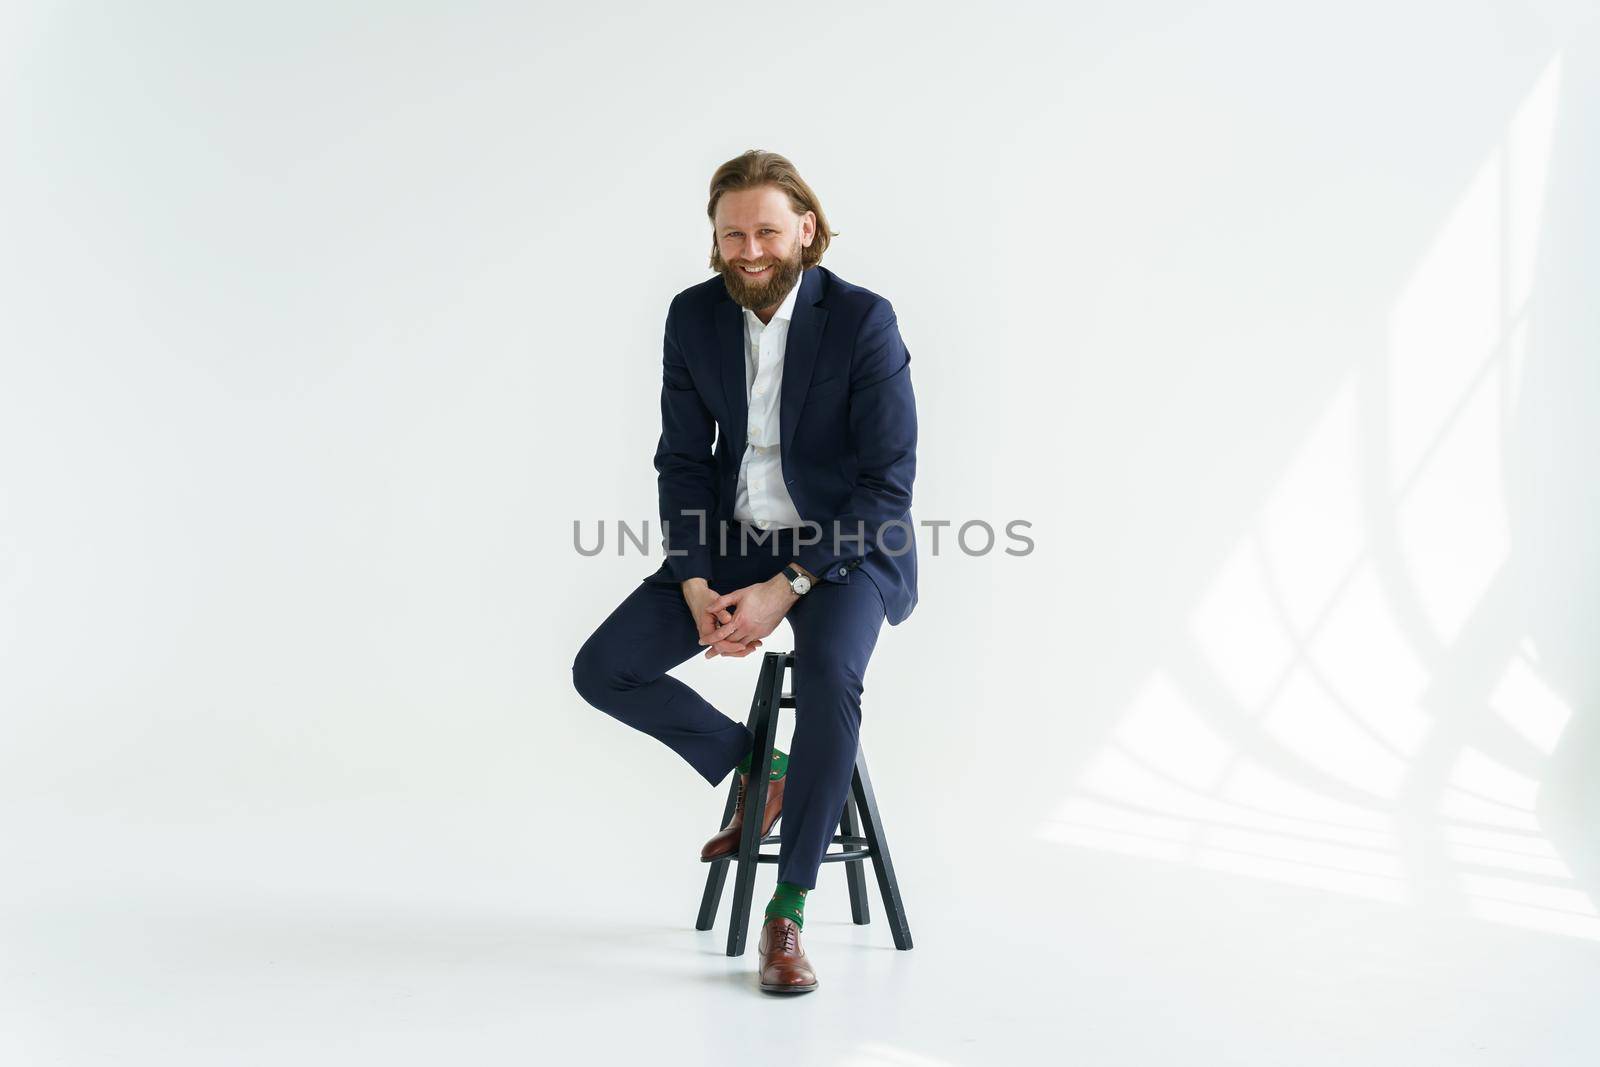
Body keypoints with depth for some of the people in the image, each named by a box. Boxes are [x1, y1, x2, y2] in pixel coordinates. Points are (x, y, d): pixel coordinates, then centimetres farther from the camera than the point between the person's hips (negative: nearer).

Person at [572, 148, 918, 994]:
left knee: (829, 676, -35)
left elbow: (888, 483, -17)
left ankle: (787, 917, -23)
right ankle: (756, 771, 13)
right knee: (602, 670, -11)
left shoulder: (863, 320, -16)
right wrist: (699, 588, -14)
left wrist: (785, 588, -24)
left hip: (845, 545, -5)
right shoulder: (694, 316, -2)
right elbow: (682, 460, 1)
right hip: (733, 541, 5)